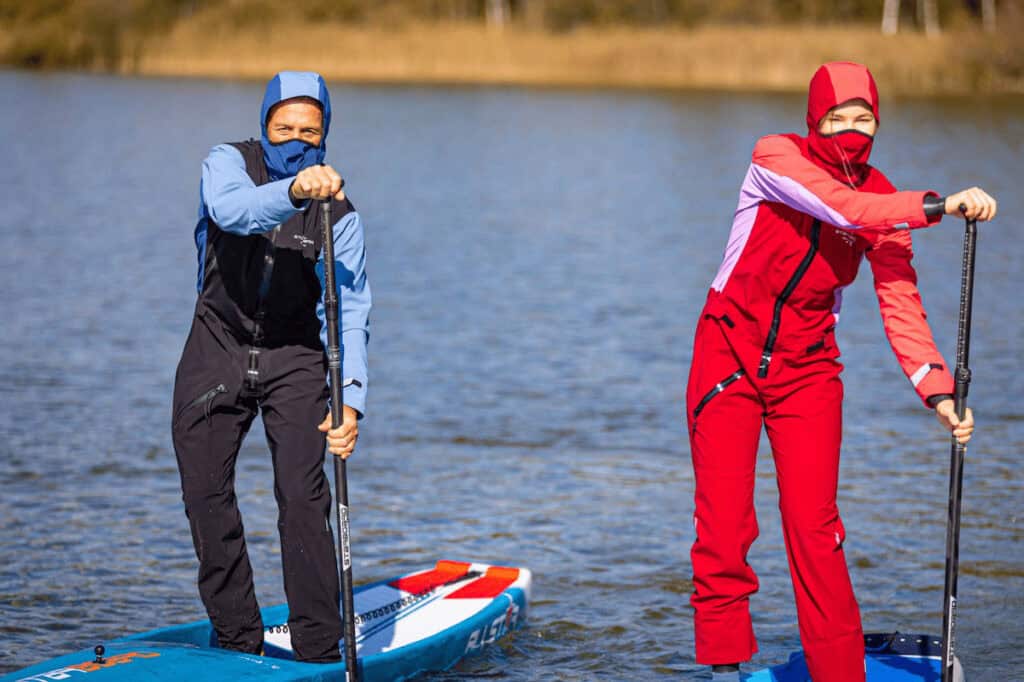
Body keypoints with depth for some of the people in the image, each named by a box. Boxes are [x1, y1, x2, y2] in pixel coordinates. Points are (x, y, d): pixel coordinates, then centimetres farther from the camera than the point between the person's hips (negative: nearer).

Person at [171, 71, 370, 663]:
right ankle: (238, 640, 10)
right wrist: (292, 191, -53)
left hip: (296, 357, -1)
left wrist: (351, 401, -29)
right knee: (206, 492, -2)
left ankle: (319, 651, -10)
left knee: (304, 497, -13)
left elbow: (350, 314, -15)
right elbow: (231, 211, -34)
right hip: (218, 348, 1)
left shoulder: (340, 214, -9)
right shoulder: (228, 164, -9)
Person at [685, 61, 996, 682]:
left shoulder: (883, 202, -2)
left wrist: (938, 392, -20)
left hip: (808, 370, 2)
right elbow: (844, 208, -29)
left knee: (815, 528, -7)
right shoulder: (775, 158, -13)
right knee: (724, 525, -5)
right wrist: (939, 205, -35)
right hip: (729, 357, -2)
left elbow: (901, 303, -8)